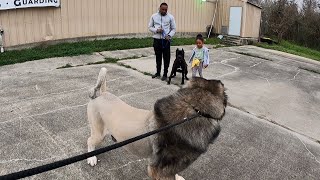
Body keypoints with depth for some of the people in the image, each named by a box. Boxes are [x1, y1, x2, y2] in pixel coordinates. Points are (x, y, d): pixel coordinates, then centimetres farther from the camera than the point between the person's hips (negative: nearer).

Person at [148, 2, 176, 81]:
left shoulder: (170, 17, -2)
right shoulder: (154, 16, 2)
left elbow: (173, 29, 3)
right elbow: (150, 27, 6)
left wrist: (169, 35, -15)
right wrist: (156, 30, -13)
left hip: (166, 40, -2)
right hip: (157, 40, 2)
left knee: (166, 58, 3)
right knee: (158, 57, 13)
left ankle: (165, 74, 14)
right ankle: (158, 72, 27)